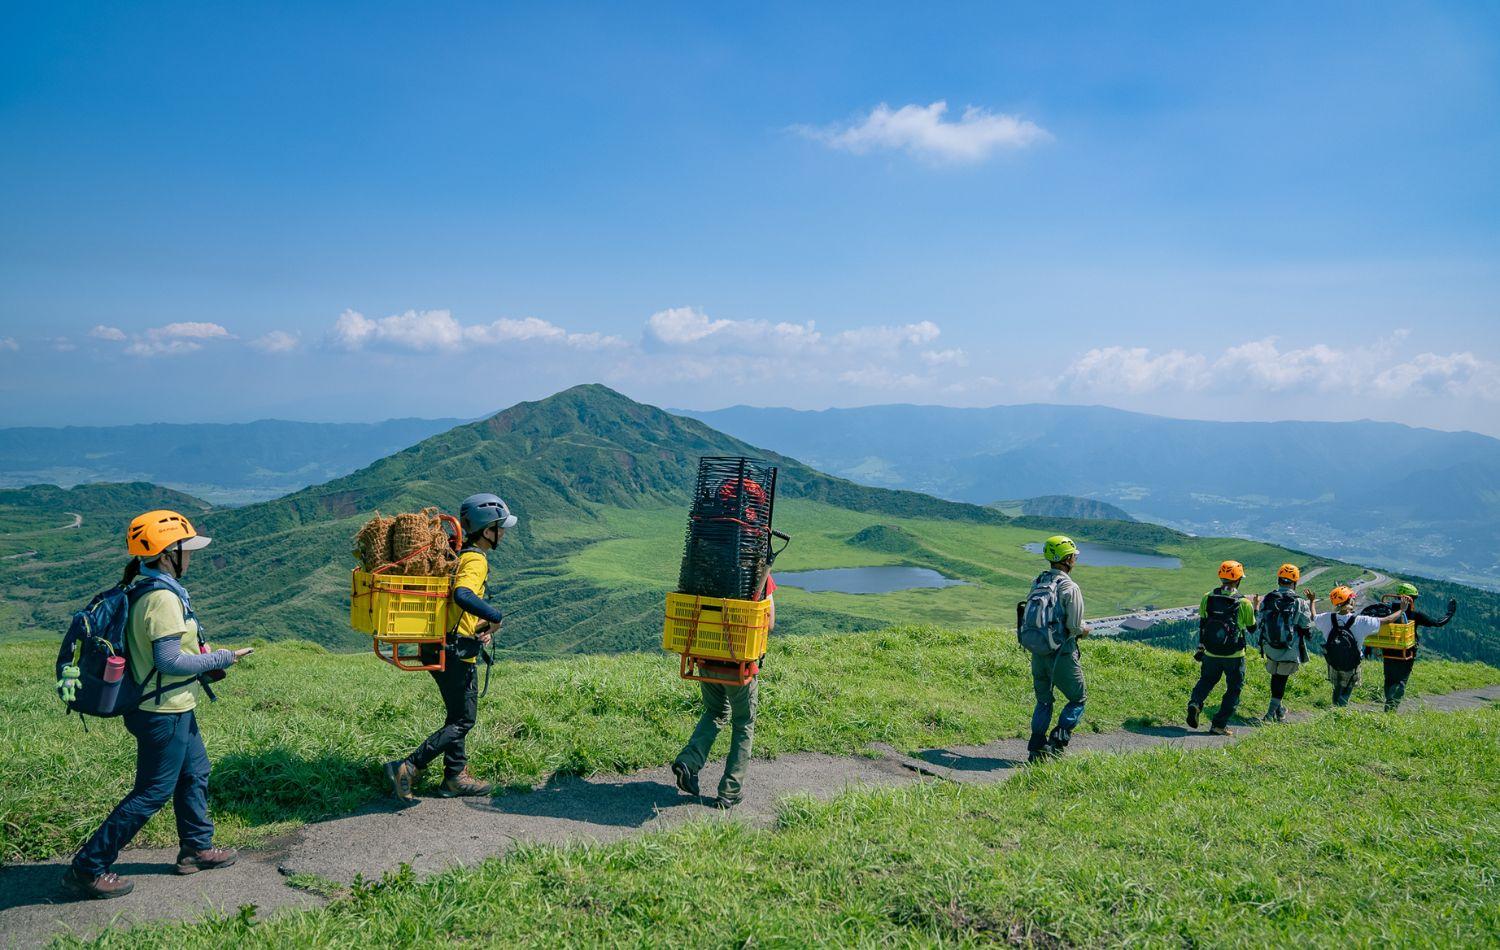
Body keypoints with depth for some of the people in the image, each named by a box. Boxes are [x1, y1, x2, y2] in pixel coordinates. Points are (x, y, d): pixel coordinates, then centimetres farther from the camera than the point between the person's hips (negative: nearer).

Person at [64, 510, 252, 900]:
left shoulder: (143, 588, 7)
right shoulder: (164, 597, -24)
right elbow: (169, 660, -27)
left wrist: (201, 653, 16)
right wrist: (220, 659, -17)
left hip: (172, 708, 10)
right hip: (164, 712, -10)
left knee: (195, 774, 21)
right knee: (152, 792, 0)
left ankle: (197, 849, 33)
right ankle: (88, 867, 9)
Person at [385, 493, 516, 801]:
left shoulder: (460, 554, 14)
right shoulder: (476, 560, -17)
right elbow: (463, 595, -37)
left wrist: (481, 626, 10)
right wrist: (495, 618, -25)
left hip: (443, 648, 10)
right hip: (456, 651, -10)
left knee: (459, 716, 19)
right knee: (462, 721, -1)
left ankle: (455, 778, 27)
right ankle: (407, 769, -5)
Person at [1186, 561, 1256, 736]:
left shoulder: (1207, 598, -3)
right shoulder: (1244, 602, -11)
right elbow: (1252, 628, 3)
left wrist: (1201, 648, 18)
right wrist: (1255, 609, 19)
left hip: (1211, 653, 3)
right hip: (1234, 655, -3)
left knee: (1206, 680, 22)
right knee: (1234, 689, 12)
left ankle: (1194, 702, -5)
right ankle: (1218, 725, 9)